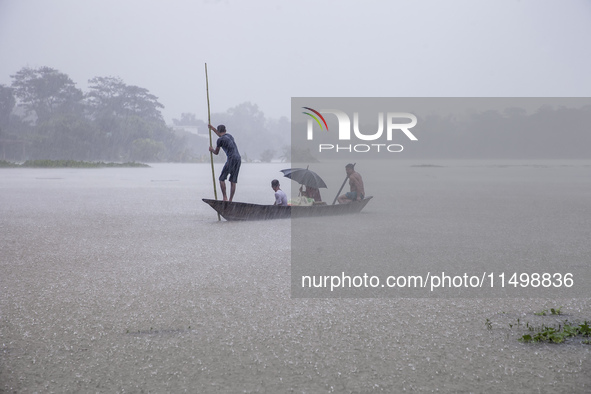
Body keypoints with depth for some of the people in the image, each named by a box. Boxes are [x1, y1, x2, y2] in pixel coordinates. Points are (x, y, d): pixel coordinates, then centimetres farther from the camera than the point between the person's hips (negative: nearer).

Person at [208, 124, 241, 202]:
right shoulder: (229, 136, 22)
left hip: (231, 159, -7)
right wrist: (212, 128, 56)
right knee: (233, 181, 7)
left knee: (222, 179, 4)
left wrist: (211, 150, 34)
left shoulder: (220, 140, -1)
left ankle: (225, 198, -5)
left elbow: (216, 152, 11)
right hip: (238, 158, 7)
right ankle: (230, 200, 5)